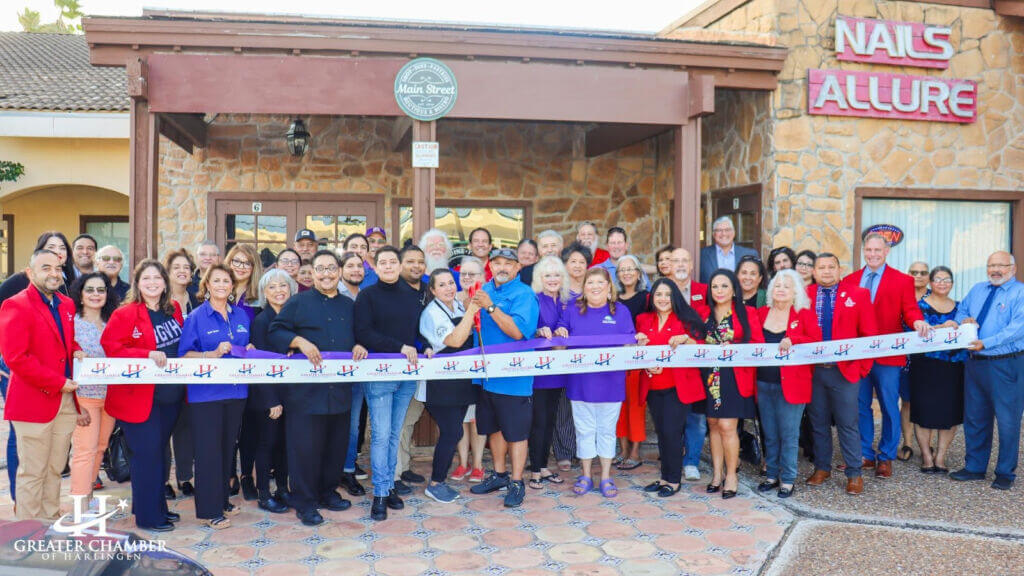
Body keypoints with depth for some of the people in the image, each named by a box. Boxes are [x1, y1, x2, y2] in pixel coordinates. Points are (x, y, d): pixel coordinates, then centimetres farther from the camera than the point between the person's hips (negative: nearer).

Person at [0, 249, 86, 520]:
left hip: (66, 402, 7)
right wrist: (58, 383, -14)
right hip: (33, 403, -6)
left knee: (54, 470, 13)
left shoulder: (67, 305, 14)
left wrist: (76, 350, 5)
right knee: (32, 473, 1)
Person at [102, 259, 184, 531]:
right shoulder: (125, 314, -10)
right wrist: (148, 354, -26)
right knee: (147, 453, -3)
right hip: (139, 396, -6)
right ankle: (147, 516, 8)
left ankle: (157, 506, 29)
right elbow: (111, 346, -17)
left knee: (159, 451, 16)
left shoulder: (174, 310, 8)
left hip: (170, 395, 6)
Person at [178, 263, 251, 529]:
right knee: (208, 450, -2)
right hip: (206, 393, -5)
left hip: (236, 390, 5)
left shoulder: (242, 315, 11)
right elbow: (184, 354, -6)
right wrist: (213, 354, -20)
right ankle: (208, 510, 6)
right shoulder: (196, 317, -2)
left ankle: (222, 501, 26)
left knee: (228, 447, 13)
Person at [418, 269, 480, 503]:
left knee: (452, 432, 11)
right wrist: (471, 311, -29)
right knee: (452, 433, -6)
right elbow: (455, 341, -25)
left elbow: (473, 334, 22)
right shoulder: (432, 313, -14)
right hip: (442, 385, -7)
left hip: (461, 381, 7)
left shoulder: (459, 306, 8)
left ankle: (440, 480, 23)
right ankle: (435, 484, 9)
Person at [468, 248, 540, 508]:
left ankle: (517, 483, 13)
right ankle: (499, 475, 33)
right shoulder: (484, 290, 12)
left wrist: (490, 306, -25)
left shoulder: (524, 294, -10)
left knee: (515, 431, 2)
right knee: (493, 426, 18)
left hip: (514, 376, -7)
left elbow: (517, 332, -22)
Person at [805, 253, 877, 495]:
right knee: (818, 422, 12)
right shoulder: (804, 295, 4)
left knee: (848, 424, 2)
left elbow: (869, 334, 1)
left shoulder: (858, 295, 1)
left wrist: (863, 367, -3)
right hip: (812, 370, 2)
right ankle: (822, 468, 26)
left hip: (845, 371, -2)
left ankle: (854, 474, 14)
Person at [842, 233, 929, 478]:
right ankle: (865, 455, 24)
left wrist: (918, 322, -27)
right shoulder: (849, 281, 8)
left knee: (889, 408, 5)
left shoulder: (902, 280, 1)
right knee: (860, 407, 11)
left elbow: (910, 310, -5)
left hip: (887, 355, -3)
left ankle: (886, 458, 18)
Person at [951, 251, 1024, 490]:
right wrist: (964, 320, -2)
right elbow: (961, 311, 22)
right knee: (974, 418, 13)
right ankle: (975, 468, 26)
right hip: (975, 363, 6)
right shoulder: (977, 289, 13)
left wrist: (986, 343, -25)